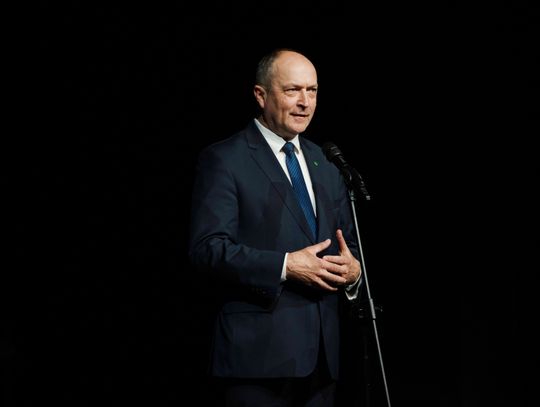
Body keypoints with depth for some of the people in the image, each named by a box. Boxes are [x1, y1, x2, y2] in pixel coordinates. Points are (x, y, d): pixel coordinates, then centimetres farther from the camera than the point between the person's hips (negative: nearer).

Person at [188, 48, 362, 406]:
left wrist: (353, 269, -5)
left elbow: (347, 242, 19)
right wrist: (284, 266, -20)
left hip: (322, 350, 7)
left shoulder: (326, 164, 16)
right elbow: (207, 248, -13)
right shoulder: (224, 160, -4)